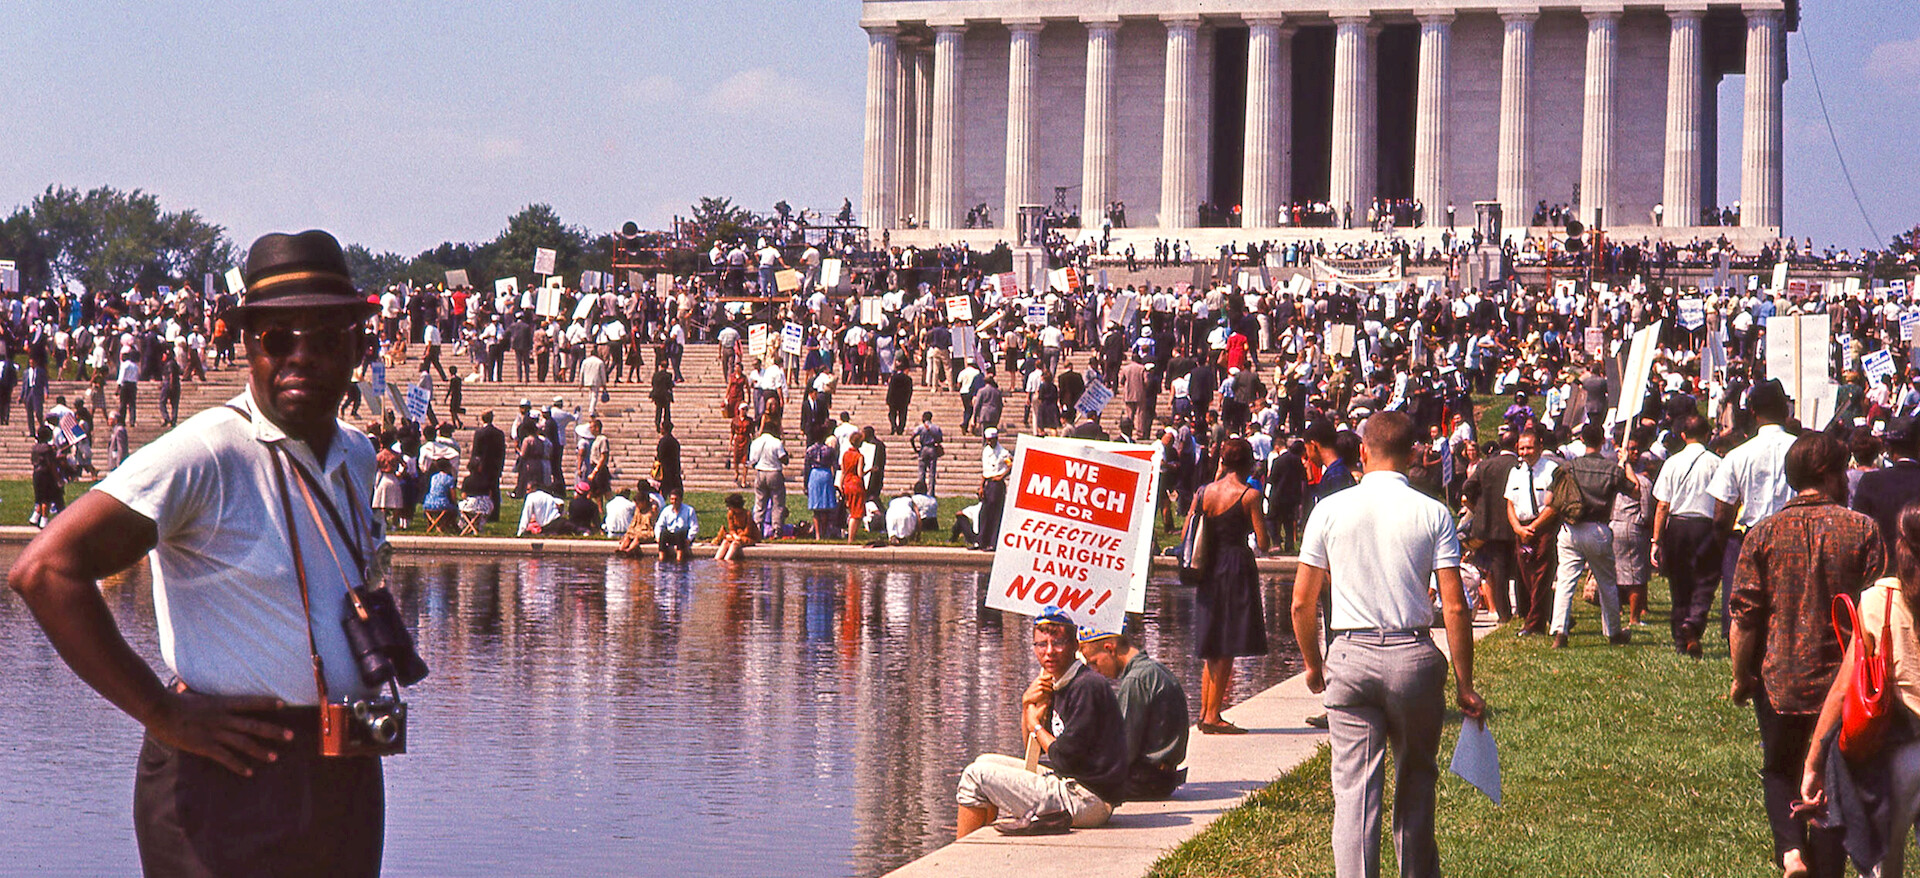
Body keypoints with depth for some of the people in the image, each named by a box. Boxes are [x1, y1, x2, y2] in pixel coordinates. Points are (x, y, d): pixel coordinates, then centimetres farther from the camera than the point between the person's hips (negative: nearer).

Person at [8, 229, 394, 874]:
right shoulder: (204, 454, -14)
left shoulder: (356, 456, 11)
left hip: (349, 775, 7)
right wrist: (163, 715, -20)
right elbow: (44, 570, -24)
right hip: (233, 793, -7)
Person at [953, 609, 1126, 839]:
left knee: (975, 776, -6)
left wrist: (1036, 725, -3)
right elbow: (1033, 750, 18)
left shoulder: (1087, 686, -17)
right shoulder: (1056, 686, 13)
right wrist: (1027, 705, 1)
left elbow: (1065, 757, -20)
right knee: (987, 762, 24)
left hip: (1085, 800, -10)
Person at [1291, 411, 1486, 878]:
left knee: (1355, 788, -1)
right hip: (1414, 655, 0)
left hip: (1349, 655, 0)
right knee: (1416, 779, 18)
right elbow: (1455, 608, -5)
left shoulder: (1330, 510, 1)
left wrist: (1314, 665, 19)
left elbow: (1302, 603, 3)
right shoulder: (1433, 514, -1)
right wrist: (1464, 686, 3)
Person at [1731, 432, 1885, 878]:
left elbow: (1745, 616, -4)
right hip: (1843, 682, -1)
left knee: (1779, 772, 19)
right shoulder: (1862, 530, -6)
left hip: (1778, 679, 1)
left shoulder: (1764, 533, -4)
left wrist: (1740, 677, 7)